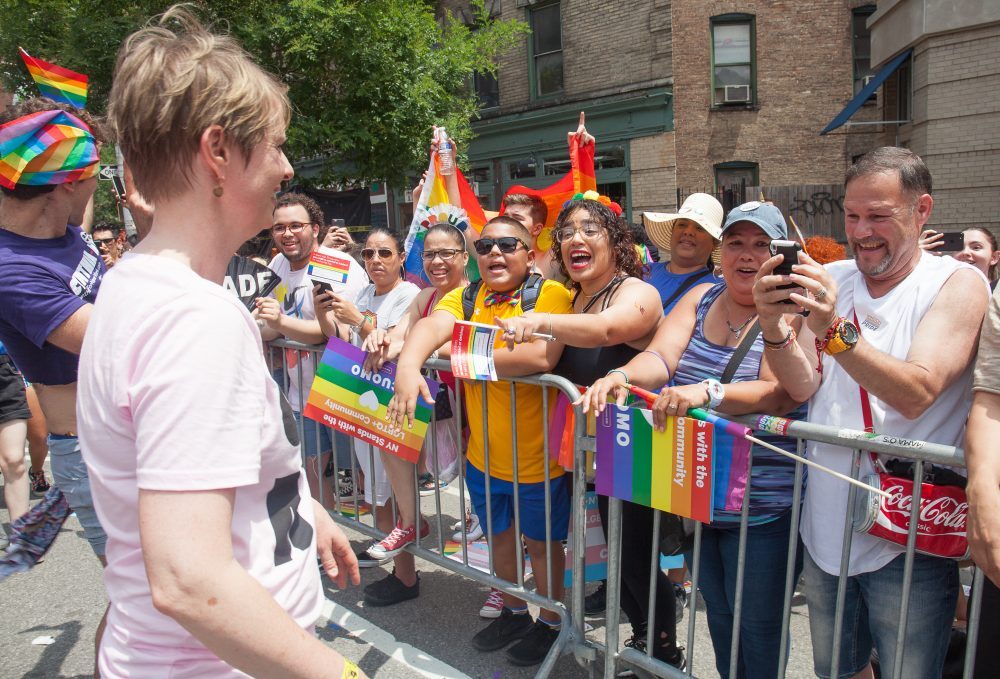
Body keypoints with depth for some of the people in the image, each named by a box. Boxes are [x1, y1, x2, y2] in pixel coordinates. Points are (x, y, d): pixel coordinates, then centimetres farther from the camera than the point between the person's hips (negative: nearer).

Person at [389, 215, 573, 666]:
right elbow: (431, 327, -16)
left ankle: (551, 621, 41)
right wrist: (409, 364, -38)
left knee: (539, 541, 15)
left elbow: (541, 357, -32)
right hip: (483, 455, 6)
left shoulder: (551, 294, -16)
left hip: (537, 457, -5)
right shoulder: (464, 298, 2)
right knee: (499, 535, 24)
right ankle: (514, 612, 49)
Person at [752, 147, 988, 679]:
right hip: (827, 529, 4)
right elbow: (803, 386, -4)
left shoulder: (957, 284, -7)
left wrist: (834, 330, -33)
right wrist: (773, 326, -22)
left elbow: (915, 393, -21)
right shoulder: (830, 279, 4)